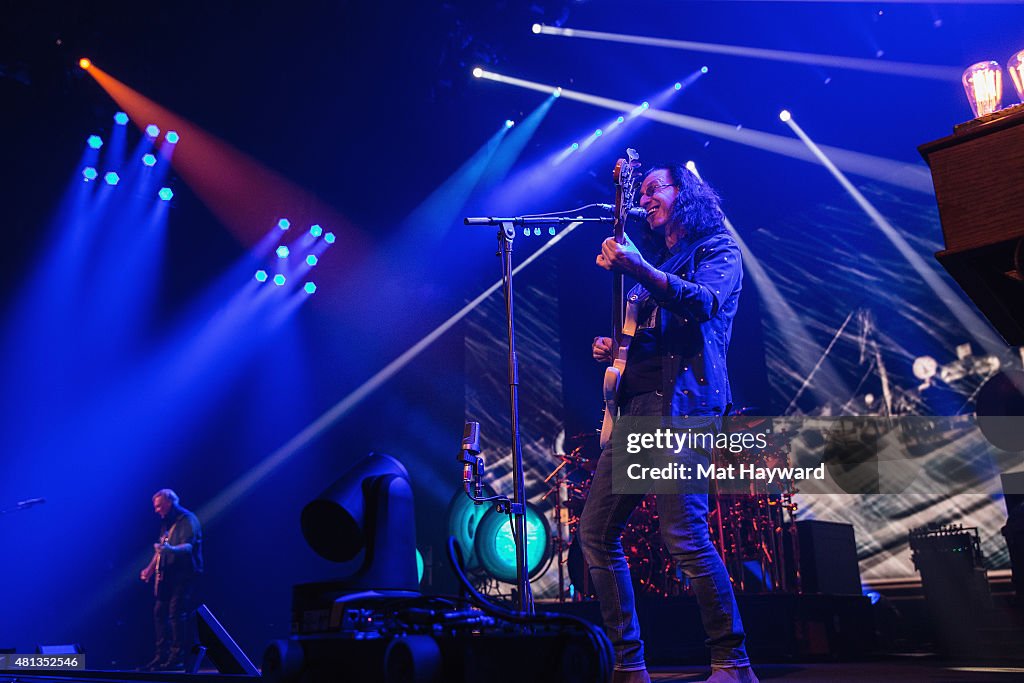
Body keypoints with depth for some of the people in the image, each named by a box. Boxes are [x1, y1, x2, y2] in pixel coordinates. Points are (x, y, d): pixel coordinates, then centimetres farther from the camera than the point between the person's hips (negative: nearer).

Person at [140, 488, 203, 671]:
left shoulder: (188, 520, -11)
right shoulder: (167, 523, 17)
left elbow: (188, 546, -25)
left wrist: (171, 549, -43)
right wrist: (150, 568, 17)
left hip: (184, 575, -9)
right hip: (167, 575, 9)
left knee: (176, 613, -11)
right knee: (159, 612, 8)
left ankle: (177, 658, -8)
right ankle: (161, 656, 14)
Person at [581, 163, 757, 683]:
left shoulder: (717, 249, 6)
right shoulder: (656, 265, 28)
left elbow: (705, 302, -16)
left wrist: (638, 270, -26)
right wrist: (612, 350, 11)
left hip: (682, 402, -8)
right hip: (636, 406, 8)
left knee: (683, 534, -17)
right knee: (596, 533, 3)